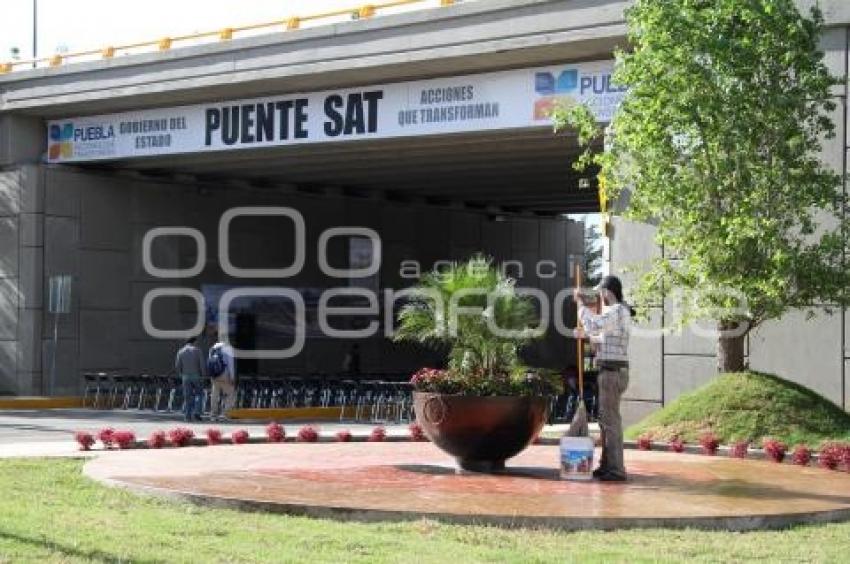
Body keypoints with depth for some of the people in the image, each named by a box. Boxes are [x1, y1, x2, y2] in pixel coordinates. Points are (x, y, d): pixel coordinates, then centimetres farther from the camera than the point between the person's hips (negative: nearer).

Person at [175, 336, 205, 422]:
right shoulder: (197, 350, -2)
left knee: (187, 396, 6)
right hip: (196, 375, -2)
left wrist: (180, 374, 15)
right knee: (197, 394, 11)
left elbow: (177, 366, 1)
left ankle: (187, 416, 2)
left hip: (185, 376, 2)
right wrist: (202, 374, 6)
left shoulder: (180, 352, 4)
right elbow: (202, 363, -6)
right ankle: (196, 413, -5)